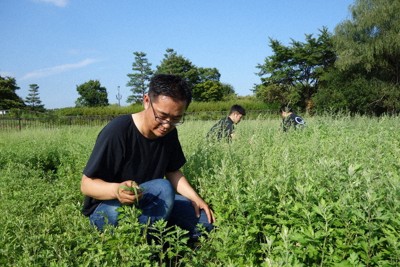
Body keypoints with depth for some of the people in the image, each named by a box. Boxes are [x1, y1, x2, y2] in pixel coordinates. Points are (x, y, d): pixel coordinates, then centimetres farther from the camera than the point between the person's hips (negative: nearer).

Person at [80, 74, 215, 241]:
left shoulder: (169, 133, -4)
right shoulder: (117, 131, -25)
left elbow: (173, 172, 8)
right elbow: (87, 184, -21)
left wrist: (194, 197, -8)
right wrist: (117, 190, -42)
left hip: (149, 202, 7)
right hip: (106, 206, -7)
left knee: (205, 218, -3)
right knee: (162, 189, -34)